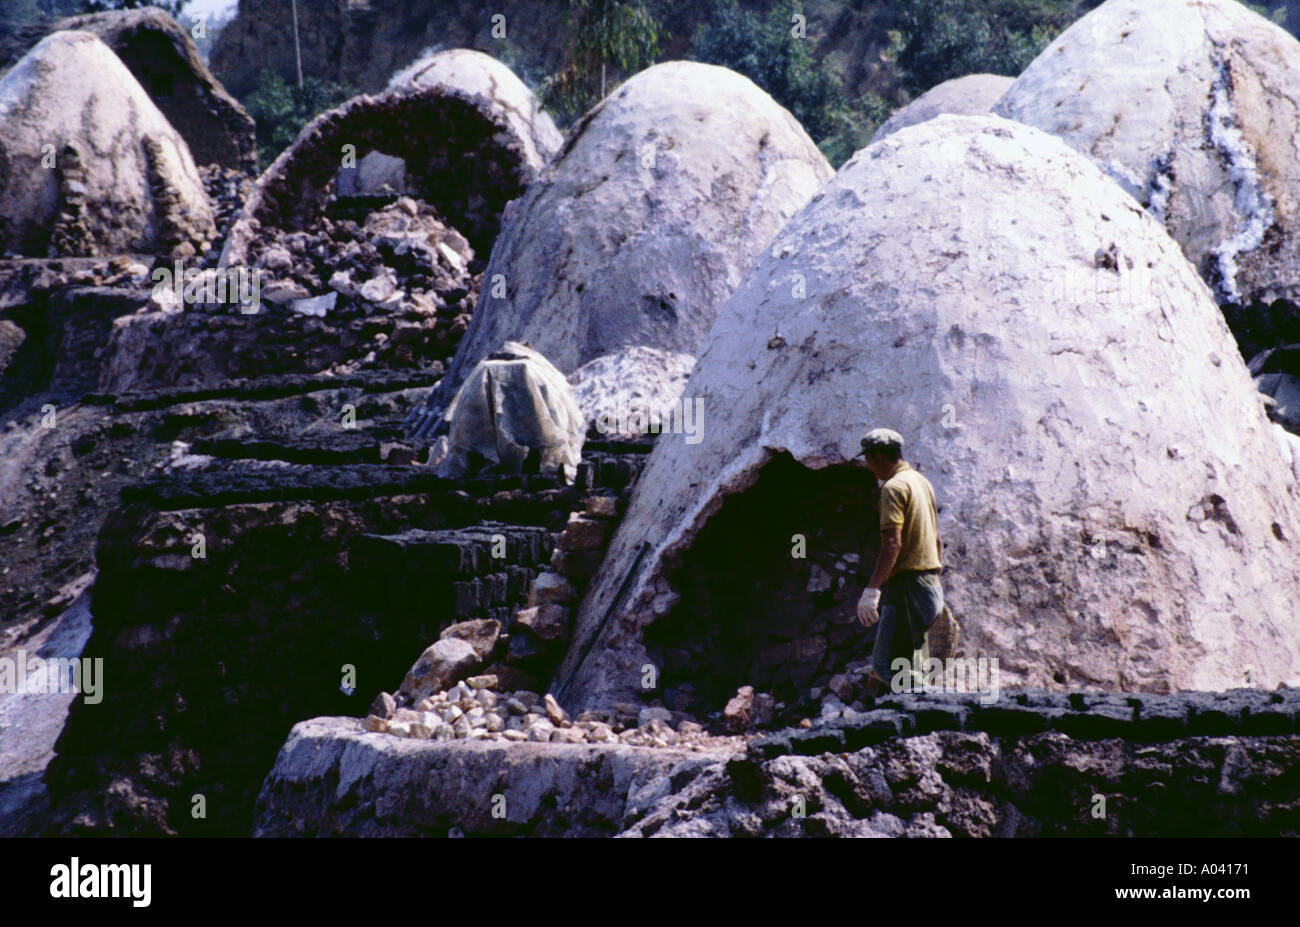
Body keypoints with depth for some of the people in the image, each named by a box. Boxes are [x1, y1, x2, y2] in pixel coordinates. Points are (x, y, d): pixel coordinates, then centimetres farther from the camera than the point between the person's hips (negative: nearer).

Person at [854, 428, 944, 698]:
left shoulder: (893, 487, -11)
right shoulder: (922, 482, 19)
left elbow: (893, 543, -22)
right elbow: (937, 539, 25)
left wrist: (871, 590, -26)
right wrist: (936, 578, 32)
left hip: (907, 583, -10)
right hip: (930, 584, 10)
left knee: (886, 664, -11)